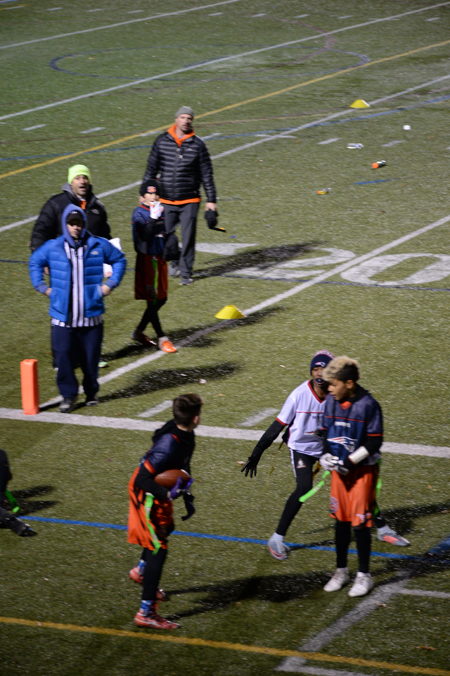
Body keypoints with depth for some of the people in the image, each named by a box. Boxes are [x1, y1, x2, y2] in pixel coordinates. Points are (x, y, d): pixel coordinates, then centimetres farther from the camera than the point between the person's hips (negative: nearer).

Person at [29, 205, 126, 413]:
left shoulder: (98, 246, 1)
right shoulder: (52, 247, 1)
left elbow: (119, 260, 17)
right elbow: (35, 262, 19)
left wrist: (110, 284, 7)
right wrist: (42, 286, 9)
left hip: (91, 316, 0)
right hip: (62, 316, 0)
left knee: (90, 357, 7)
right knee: (63, 356, -7)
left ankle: (91, 393, 25)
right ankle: (68, 395, 5)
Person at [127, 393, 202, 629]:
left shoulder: (185, 435, -7)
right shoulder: (168, 446, -37)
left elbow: (183, 467, 10)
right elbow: (142, 479, -36)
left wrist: (187, 497, 11)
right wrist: (167, 495, -38)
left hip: (159, 491, 10)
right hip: (147, 495, -10)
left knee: (165, 529, 33)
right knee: (158, 549, -8)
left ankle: (141, 570, 61)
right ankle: (146, 612, -4)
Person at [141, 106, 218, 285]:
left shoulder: (197, 145, -1)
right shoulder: (162, 141, 2)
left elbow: (206, 174, 3)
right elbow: (151, 169, 10)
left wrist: (211, 200, 1)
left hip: (189, 201, -1)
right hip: (166, 201, 1)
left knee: (188, 238, -2)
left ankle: (186, 272, 10)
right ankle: (175, 262, 31)